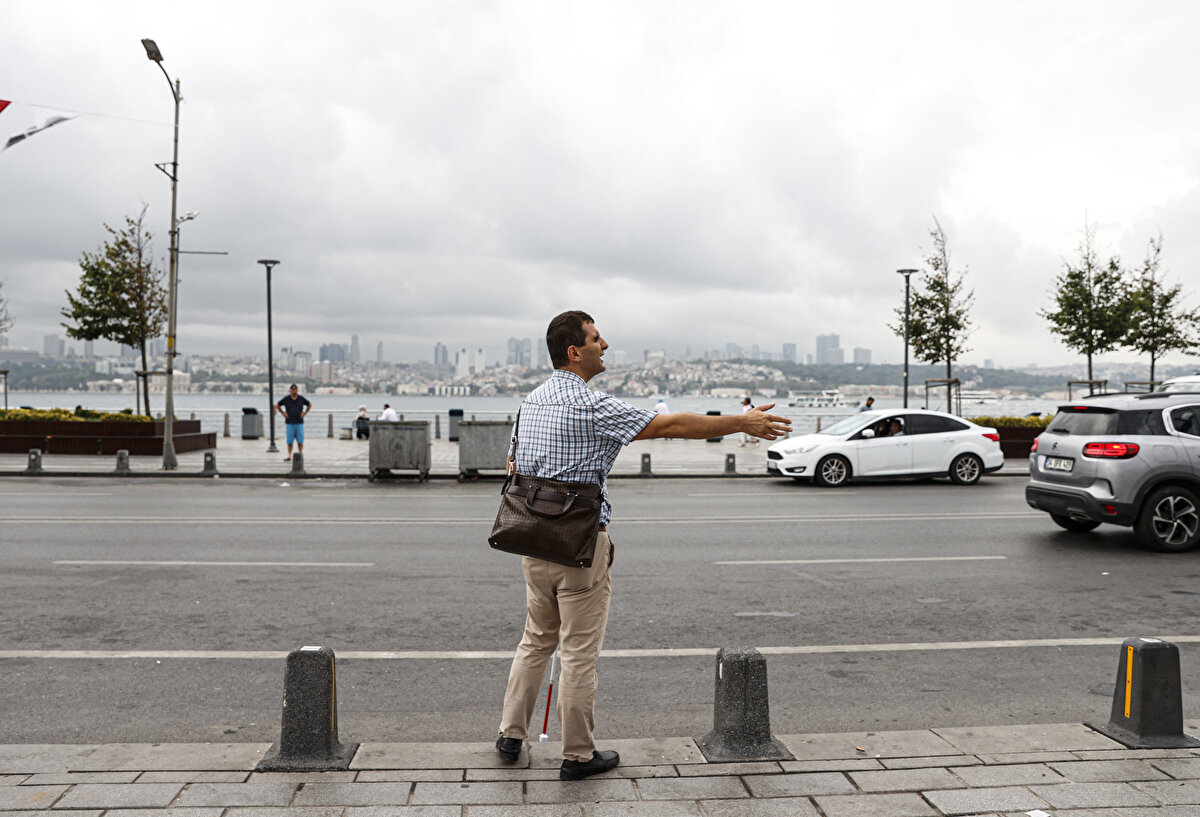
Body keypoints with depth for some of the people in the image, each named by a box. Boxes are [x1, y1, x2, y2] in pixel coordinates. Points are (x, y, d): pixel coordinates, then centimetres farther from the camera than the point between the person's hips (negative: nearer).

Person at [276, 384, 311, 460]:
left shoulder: (301, 398, 4)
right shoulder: (286, 399, 1)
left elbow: (309, 405, 18)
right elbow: (277, 405, 14)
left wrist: (304, 412, 8)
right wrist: (283, 413, 6)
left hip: (299, 422, 0)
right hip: (290, 423, 0)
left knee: (300, 441, -1)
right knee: (289, 441, 2)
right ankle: (289, 455, 10)